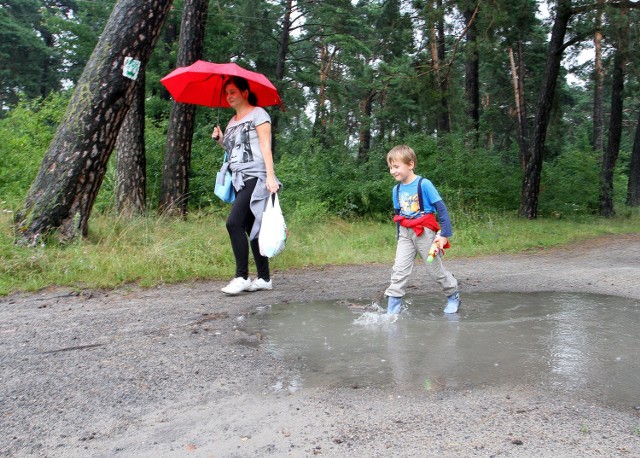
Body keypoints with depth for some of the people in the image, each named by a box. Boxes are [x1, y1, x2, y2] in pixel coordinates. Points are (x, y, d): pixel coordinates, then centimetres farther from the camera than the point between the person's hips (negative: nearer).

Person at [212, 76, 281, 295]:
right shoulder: (233, 121, 23)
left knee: (234, 222, -20)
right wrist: (220, 139, 8)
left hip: (255, 177, -8)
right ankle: (264, 278, 11)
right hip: (239, 180, 8)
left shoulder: (257, 114, 1)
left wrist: (270, 176, -17)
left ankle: (242, 277, -15)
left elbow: (265, 146, -8)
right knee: (251, 228, 6)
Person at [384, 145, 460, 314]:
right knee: (399, 270, -4)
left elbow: (441, 208, -14)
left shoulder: (424, 184, -15)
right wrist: (399, 237, 18)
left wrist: (444, 234, -17)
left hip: (424, 232, -5)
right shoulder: (396, 189, 4)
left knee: (435, 269, 8)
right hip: (405, 233, 5)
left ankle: (454, 296, 33)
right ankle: (392, 310, -4)